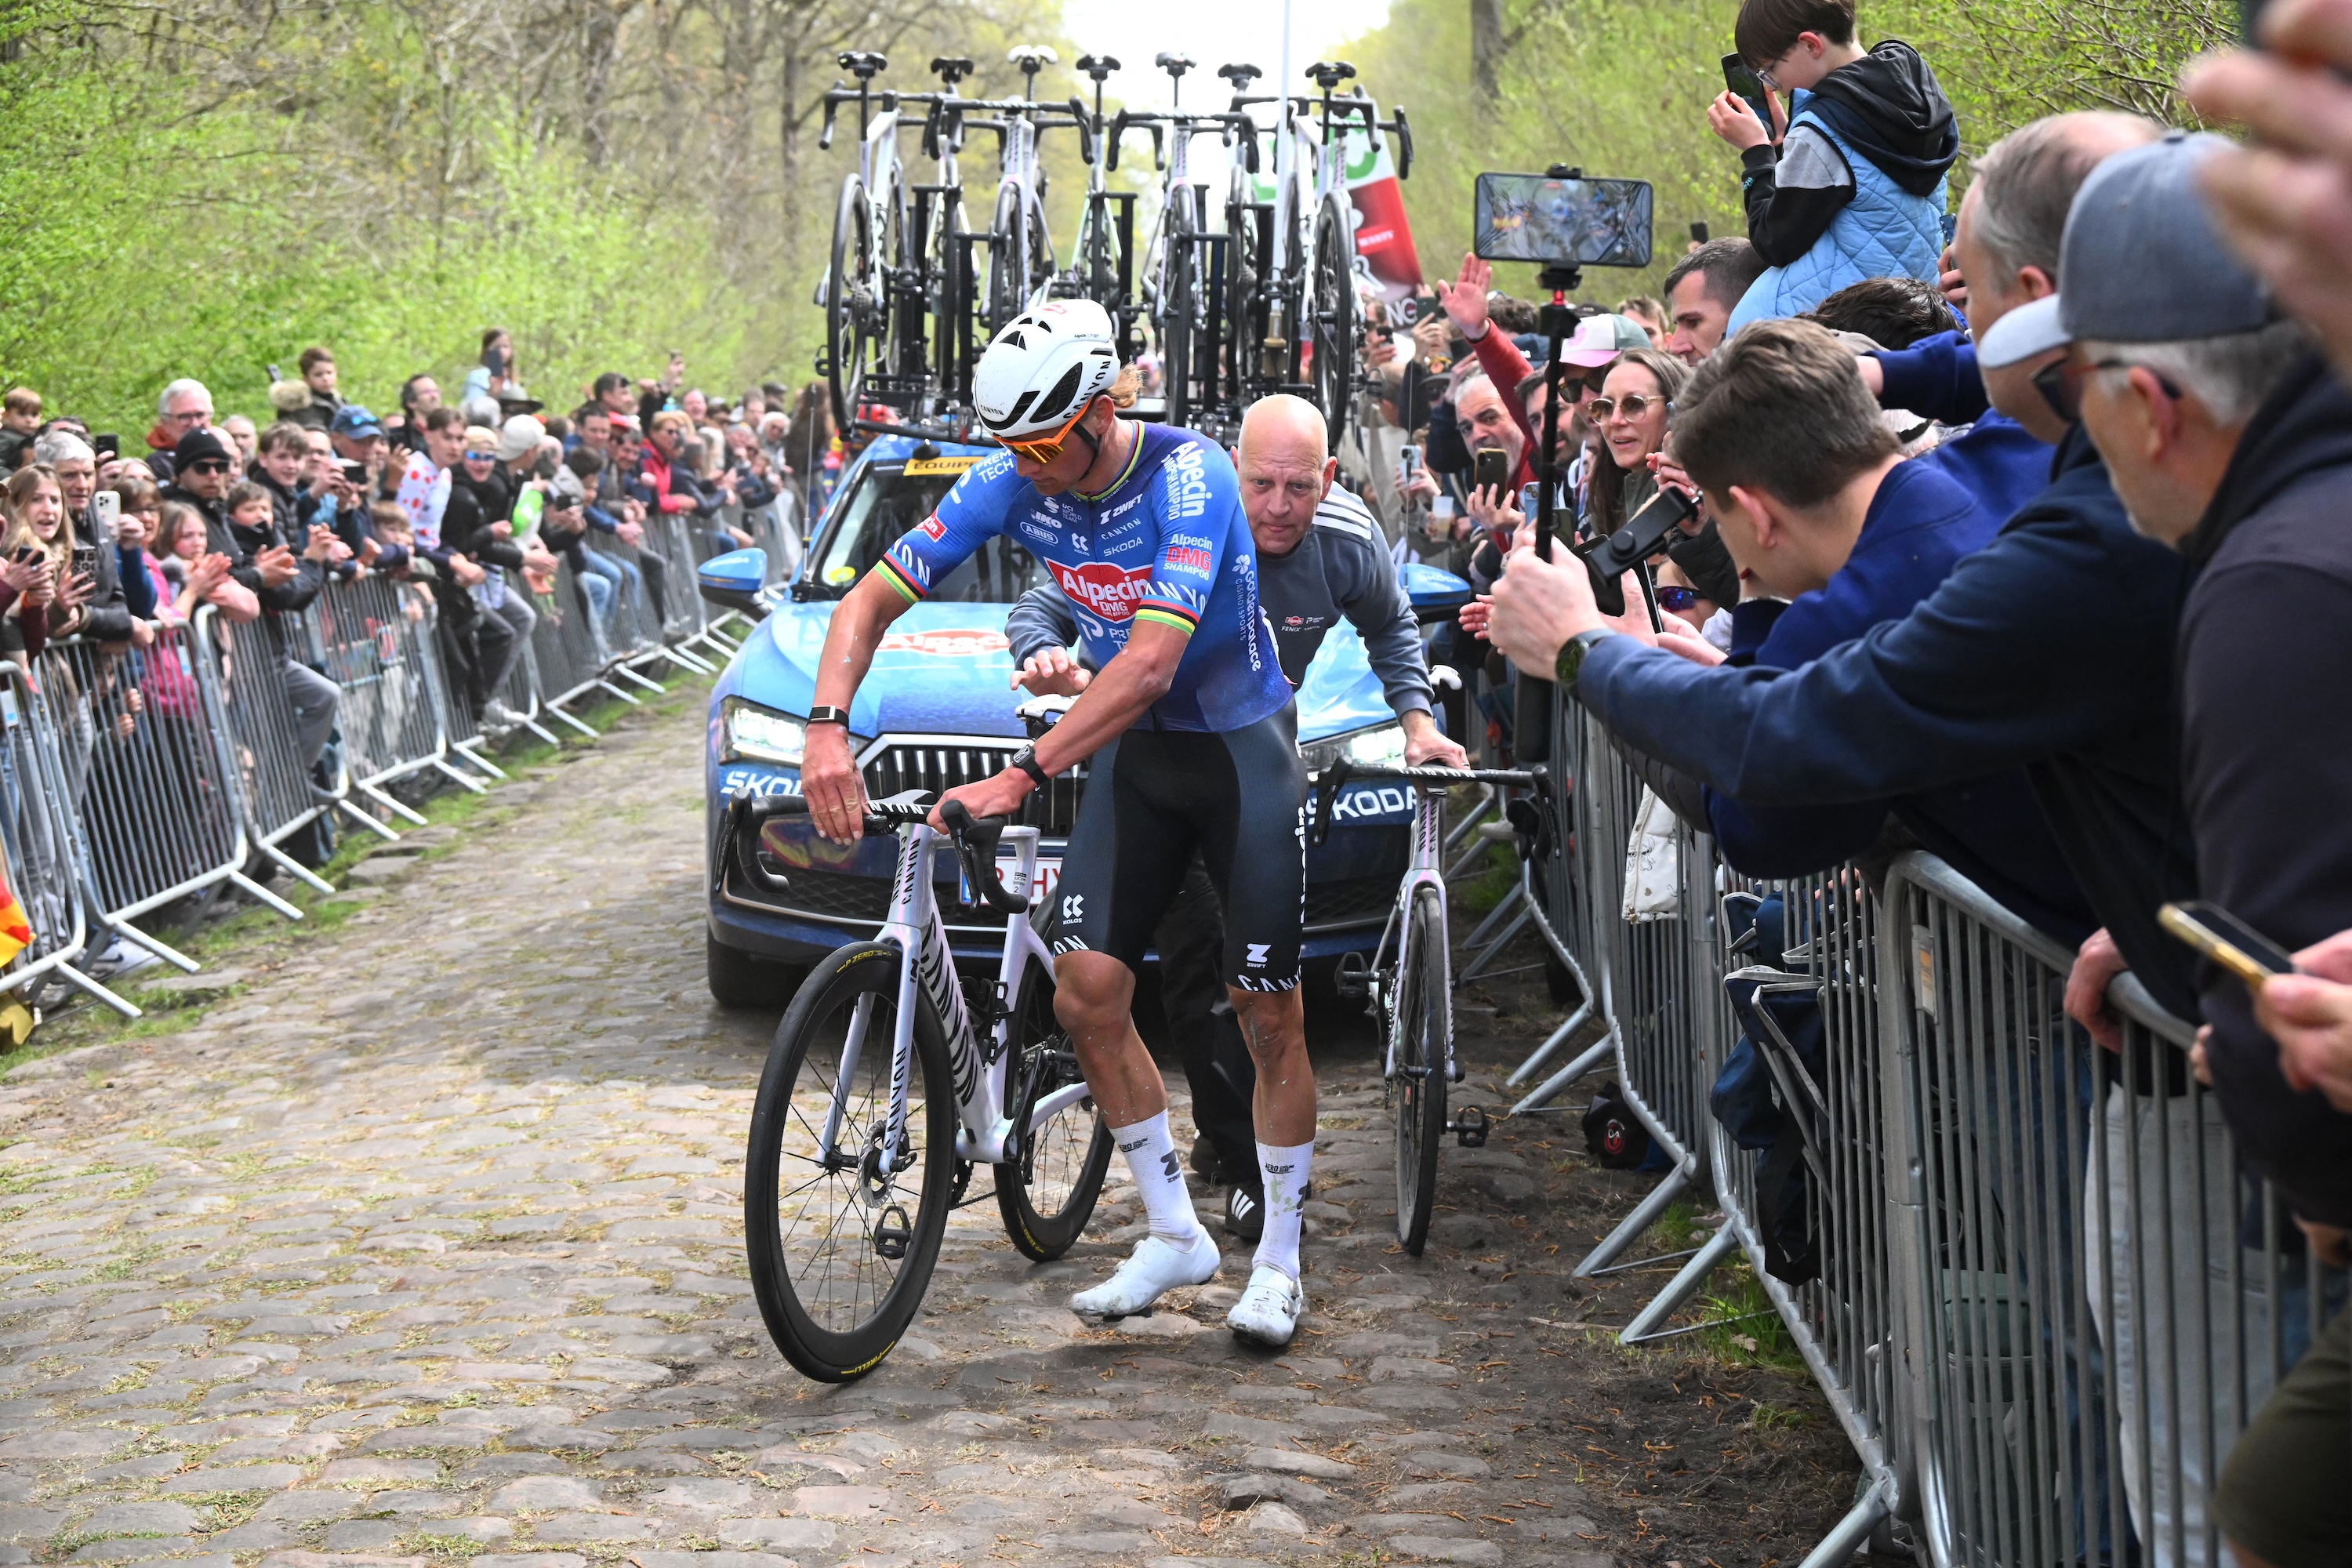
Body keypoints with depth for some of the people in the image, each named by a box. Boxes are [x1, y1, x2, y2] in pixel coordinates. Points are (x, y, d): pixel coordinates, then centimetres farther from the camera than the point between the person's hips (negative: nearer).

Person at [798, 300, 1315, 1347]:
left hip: (1240, 745, -5)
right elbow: (873, 599, -8)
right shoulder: (1011, 484, -10)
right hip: (1133, 751, 5)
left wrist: (1023, 775, -41)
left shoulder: (1188, 474, -27)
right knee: (1085, 991, -5)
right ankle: (1175, 1234, 10)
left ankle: (1279, 1260, 13)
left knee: (1270, 1018, -1)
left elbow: (1151, 662, -36)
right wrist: (827, 729, -25)